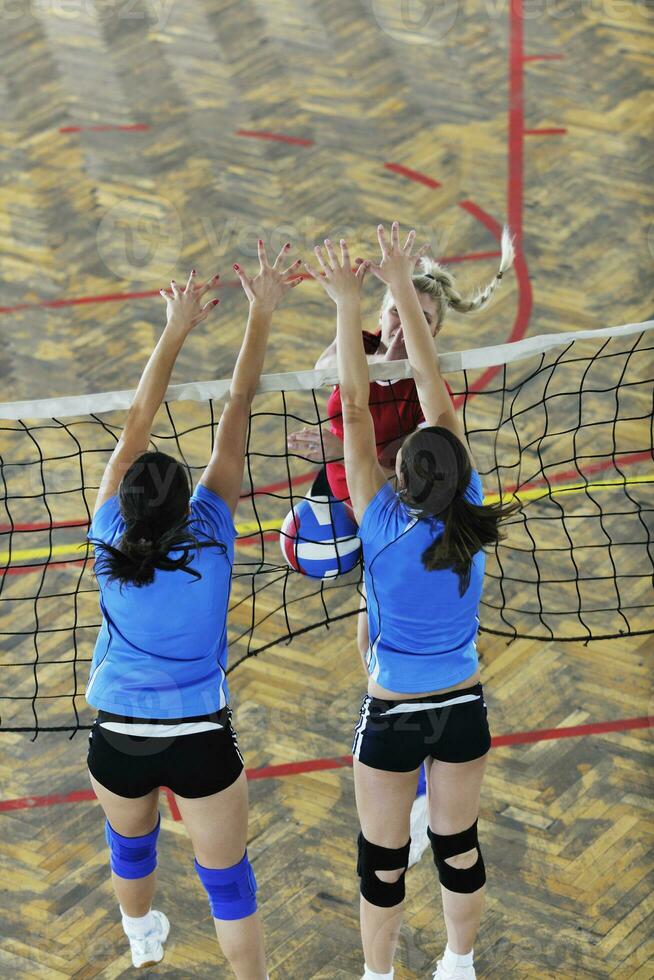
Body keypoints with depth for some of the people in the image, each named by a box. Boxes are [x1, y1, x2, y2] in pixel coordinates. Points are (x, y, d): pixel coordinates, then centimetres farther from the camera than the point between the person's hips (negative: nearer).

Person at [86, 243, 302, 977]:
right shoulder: (209, 536, -17)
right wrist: (260, 318, -12)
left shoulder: (110, 542, -14)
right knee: (228, 882, 10)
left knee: (130, 841, 32)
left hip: (118, 743, 3)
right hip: (200, 742, -3)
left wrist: (176, 331, -5)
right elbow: (235, 420, -15)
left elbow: (136, 428, -9)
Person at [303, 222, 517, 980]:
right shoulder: (468, 517, -16)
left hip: (393, 719, -4)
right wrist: (403, 289, -11)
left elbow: (355, 410, -22)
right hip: (464, 710, 4)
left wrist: (349, 306, -19)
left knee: (383, 863, 14)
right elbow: (435, 392, -14)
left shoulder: (384, 526, -24)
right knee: (458, 846, 20)